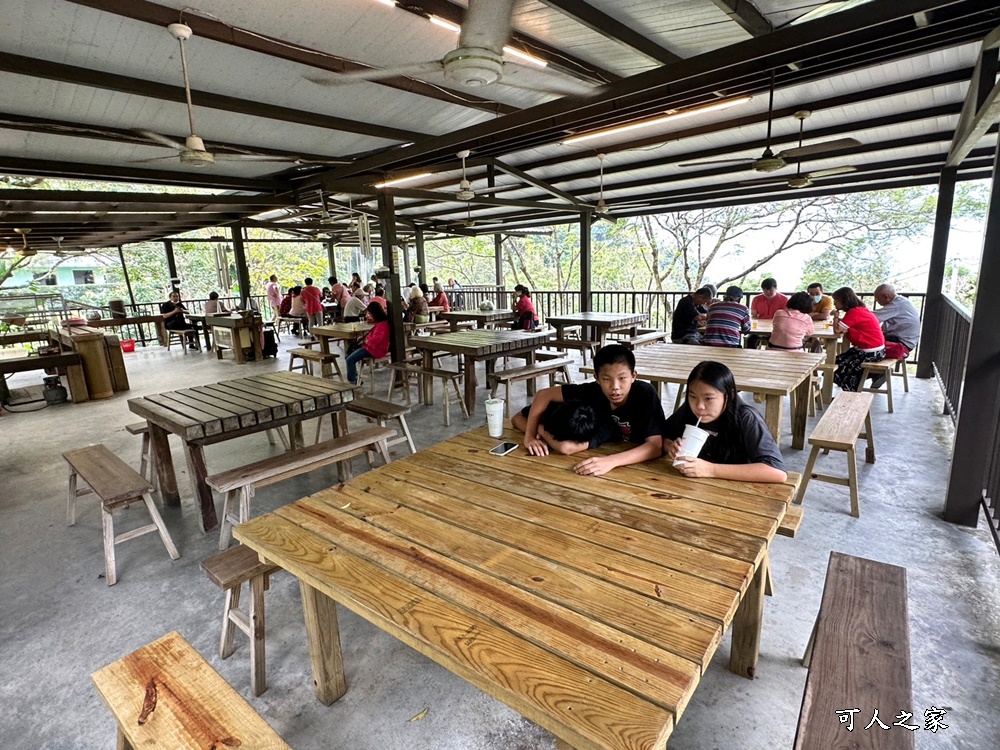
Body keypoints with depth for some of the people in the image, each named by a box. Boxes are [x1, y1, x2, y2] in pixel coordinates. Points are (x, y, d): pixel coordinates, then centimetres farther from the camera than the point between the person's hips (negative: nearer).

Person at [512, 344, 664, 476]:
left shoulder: (646, 394, -28)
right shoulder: (593, 390, -21)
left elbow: (655, 446, -36)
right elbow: (544, 394, -12)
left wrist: (611, 461, -48)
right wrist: (530, 435, -19)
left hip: (639, 463, -2)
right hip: (601, 454, 3)